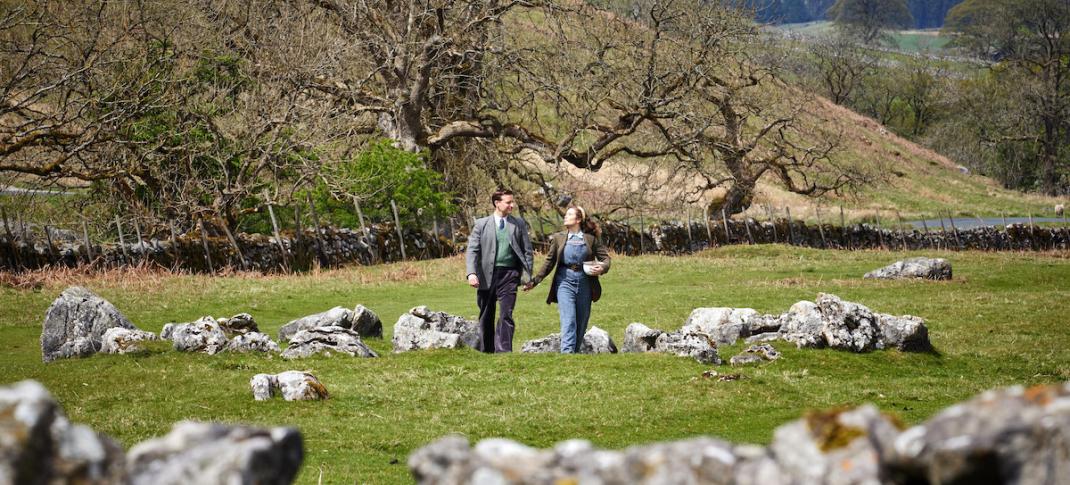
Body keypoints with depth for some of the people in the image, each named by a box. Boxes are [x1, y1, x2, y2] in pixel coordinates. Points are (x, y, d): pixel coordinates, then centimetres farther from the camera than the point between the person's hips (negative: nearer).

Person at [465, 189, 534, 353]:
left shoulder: (519, 224, 9)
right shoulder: (481, 224, 5)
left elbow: (528, 251, 9)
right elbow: (472, 250, -1)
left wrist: (527, 275, -1)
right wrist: (471, 273, -15)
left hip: (509, 274, -1)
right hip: (486, 276, 1)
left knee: (506, 315, -13)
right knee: (486, 318, 9)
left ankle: (503, 351, -18)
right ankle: (486, 352, 20)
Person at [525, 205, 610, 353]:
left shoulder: (591, 238, 5)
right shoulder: (559, 238, 8)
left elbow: (605, 257, 6)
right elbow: (549, 262, 11)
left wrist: (602, 268, -16)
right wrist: (535, 281, 7)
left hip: (585, 283, 1)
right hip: (565, 281, -1)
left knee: (581, 324, 6)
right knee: (568, 321, -15)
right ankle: (567, 353, -24)